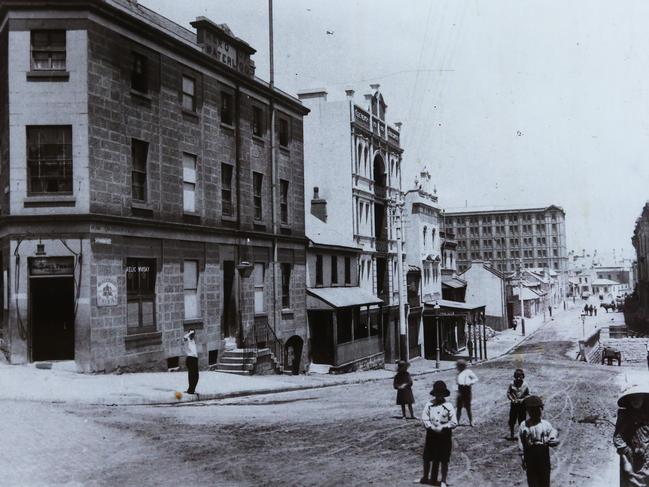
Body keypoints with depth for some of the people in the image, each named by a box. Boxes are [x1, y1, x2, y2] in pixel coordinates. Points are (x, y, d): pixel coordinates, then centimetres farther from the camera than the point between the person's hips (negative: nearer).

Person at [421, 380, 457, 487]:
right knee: (427, 458, 10)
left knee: (444, 460, 10)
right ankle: (425, 477, 25)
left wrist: (443, 427, -15)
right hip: (431, 435, 1)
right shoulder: (429, 404, -7)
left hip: (445, 435, -1)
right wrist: (431, 427, -14)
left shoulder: (448, 406, -9)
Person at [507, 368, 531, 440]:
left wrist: (522, 400, -17)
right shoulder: (512, 384, -9)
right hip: (513, 405, 1)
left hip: (522, 405, -1)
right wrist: (512, 399, -16)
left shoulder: (525, 385, -11)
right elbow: (508, 393, -1)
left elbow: (528, 395, -3)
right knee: (512, 421, 8)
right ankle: (511, 435, 23)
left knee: (522, 421, 7)